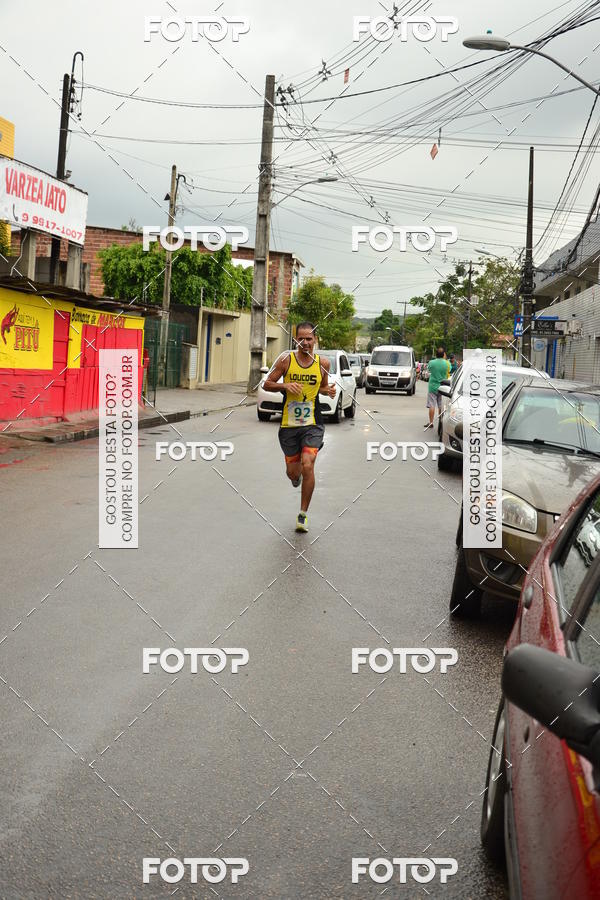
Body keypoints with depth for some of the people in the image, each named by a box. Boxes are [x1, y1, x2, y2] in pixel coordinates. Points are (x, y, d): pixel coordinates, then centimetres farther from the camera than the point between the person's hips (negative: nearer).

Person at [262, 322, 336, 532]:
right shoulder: (286, 360, -3)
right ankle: (296, 475, 49)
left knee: (307, 466, -17)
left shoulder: (323, 363, 1)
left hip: (312, 424, 0)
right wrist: (286, 385, -16)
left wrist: (328, 390, -5)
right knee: (293, 472, 7)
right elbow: (267, 384, 2)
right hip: (288, 424, 1)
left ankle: (303, 514, -1)